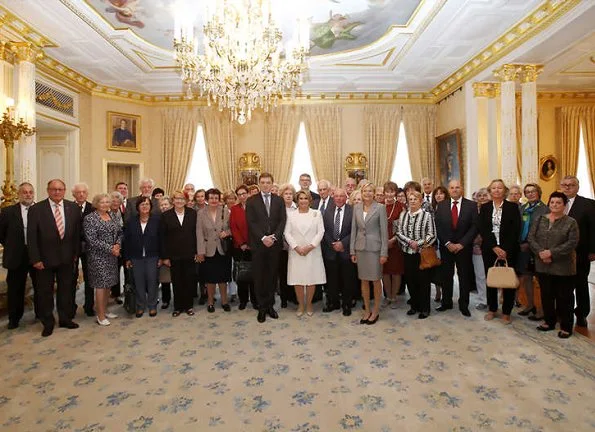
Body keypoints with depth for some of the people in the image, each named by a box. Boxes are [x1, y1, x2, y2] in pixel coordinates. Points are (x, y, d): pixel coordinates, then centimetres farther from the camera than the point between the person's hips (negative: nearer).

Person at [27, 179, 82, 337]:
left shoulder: (74, 208, -1)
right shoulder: (36, 209, -8)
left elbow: (77, 232, 4)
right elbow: (31, 236, -8)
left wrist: (76, 252, 3)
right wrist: (35, 259, -10)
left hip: (67, 257, 2)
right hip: (45, 258, -2)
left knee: (66, 289, 14)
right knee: (45, 291, 11)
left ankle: (65, 318, 31)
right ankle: (48, 323, 28)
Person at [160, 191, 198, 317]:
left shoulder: (193, 213, 1)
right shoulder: (166, 215, 0)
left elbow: (197, 233, 1)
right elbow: (162, 237, -1)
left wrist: (197, 252, -3)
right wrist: (164, 257, -4)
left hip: (189, 254, 0)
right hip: (174, 255, 0)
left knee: (190, 281, 7)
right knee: (176, 282, 9)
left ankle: (188, 305, 23)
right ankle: (178, 307, 24)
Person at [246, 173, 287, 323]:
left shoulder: (279, 200, 8)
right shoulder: (251, 201, 2)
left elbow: (282, 221, 1)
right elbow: (251, 222, -5)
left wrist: (274, 237, -12)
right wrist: (263, 238, -15)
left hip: (275, 244, 2)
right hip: (258, 244, -1)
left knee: (272, 275, 9)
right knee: (259, 276, 5)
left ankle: (270, 305, 22)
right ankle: (262, 308, 16)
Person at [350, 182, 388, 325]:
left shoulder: (380, 208, -5)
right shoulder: (356, 207, 6)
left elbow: (384, 230, -7)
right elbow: (354, 229, 8)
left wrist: (384, 253, -10)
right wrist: (352, 250, 5)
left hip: (374, 247, -3)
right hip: (360, 247, 4)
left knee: (376, 280, 5)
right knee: (363, 280, 11)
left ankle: (376, 311, 22)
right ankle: (367, 310, 24)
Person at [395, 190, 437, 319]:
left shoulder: (427, 215, -5)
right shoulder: (403, 215, 7)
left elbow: (432, 235, -8)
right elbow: (398, 232, 3)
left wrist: (418, 243, -17)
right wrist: (410, 242, -11)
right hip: (407, 253, 4)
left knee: (423, 280, 5)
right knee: (410, 280, 11)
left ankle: (425, 308, 20)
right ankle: (414, 305, 28)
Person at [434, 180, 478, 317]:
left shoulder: (471, 205, -1)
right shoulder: (441, 206, 3)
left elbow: (474, 227, -5)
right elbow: (438, 227, 0)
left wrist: (461, 244, -12)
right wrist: (447, 243, -9)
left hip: (464, 247, -1)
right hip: (446, 247, 1)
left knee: (464, 276, 7)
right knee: (446, 276, 8)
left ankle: (463, 305, 20)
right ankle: (446, 303, 21)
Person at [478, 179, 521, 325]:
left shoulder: (513, 207, 1)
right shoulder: (484, 208, 6)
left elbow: (516, 230, -5)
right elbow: (482, 229, -2)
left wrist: (506, 250, -12)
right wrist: (494, 247, -11)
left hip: (508, 249, -2)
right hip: (489, 249, 2)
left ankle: (506, 312, 15)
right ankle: (492, 309, 22)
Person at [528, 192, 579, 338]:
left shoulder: (571, 222, -3)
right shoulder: (539, 219, 6)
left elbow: (572, 243, -12)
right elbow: (531, 237, 1)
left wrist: (552, 253, -19)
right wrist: (540, 252, -13)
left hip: (563, 267, -3)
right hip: (543, 265, 3)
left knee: (564, 297, 6)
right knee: (546, 295, 13)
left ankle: (566, 326, 20)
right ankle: (549, 322, 28)